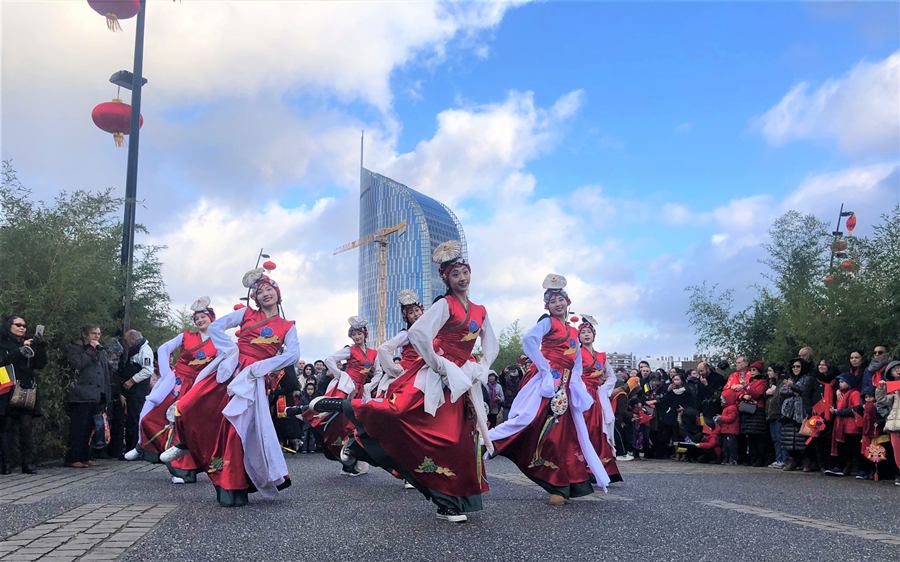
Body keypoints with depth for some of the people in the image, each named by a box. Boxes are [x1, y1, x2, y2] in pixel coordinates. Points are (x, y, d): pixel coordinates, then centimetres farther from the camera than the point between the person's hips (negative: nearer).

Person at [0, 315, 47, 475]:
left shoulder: (30, 344, 17)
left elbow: (40, 365, 8)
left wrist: (41, 348, -7)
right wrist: (21, 350, -18)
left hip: (27, 392, 3)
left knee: (27, 426, -6)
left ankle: (28, 463, -4)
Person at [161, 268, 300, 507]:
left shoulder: (287, 326, 11)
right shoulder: (247, 313, 15)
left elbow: (293, 355, -4)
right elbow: (216, 326, 7)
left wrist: (258, 367, -12)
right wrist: (232, 352, -7)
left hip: (252, 380, -2)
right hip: (228, 368, 2)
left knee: (236, 427, -9)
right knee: (187, 408, -11)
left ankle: (231, 488, 5)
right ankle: (186, 444, 23)